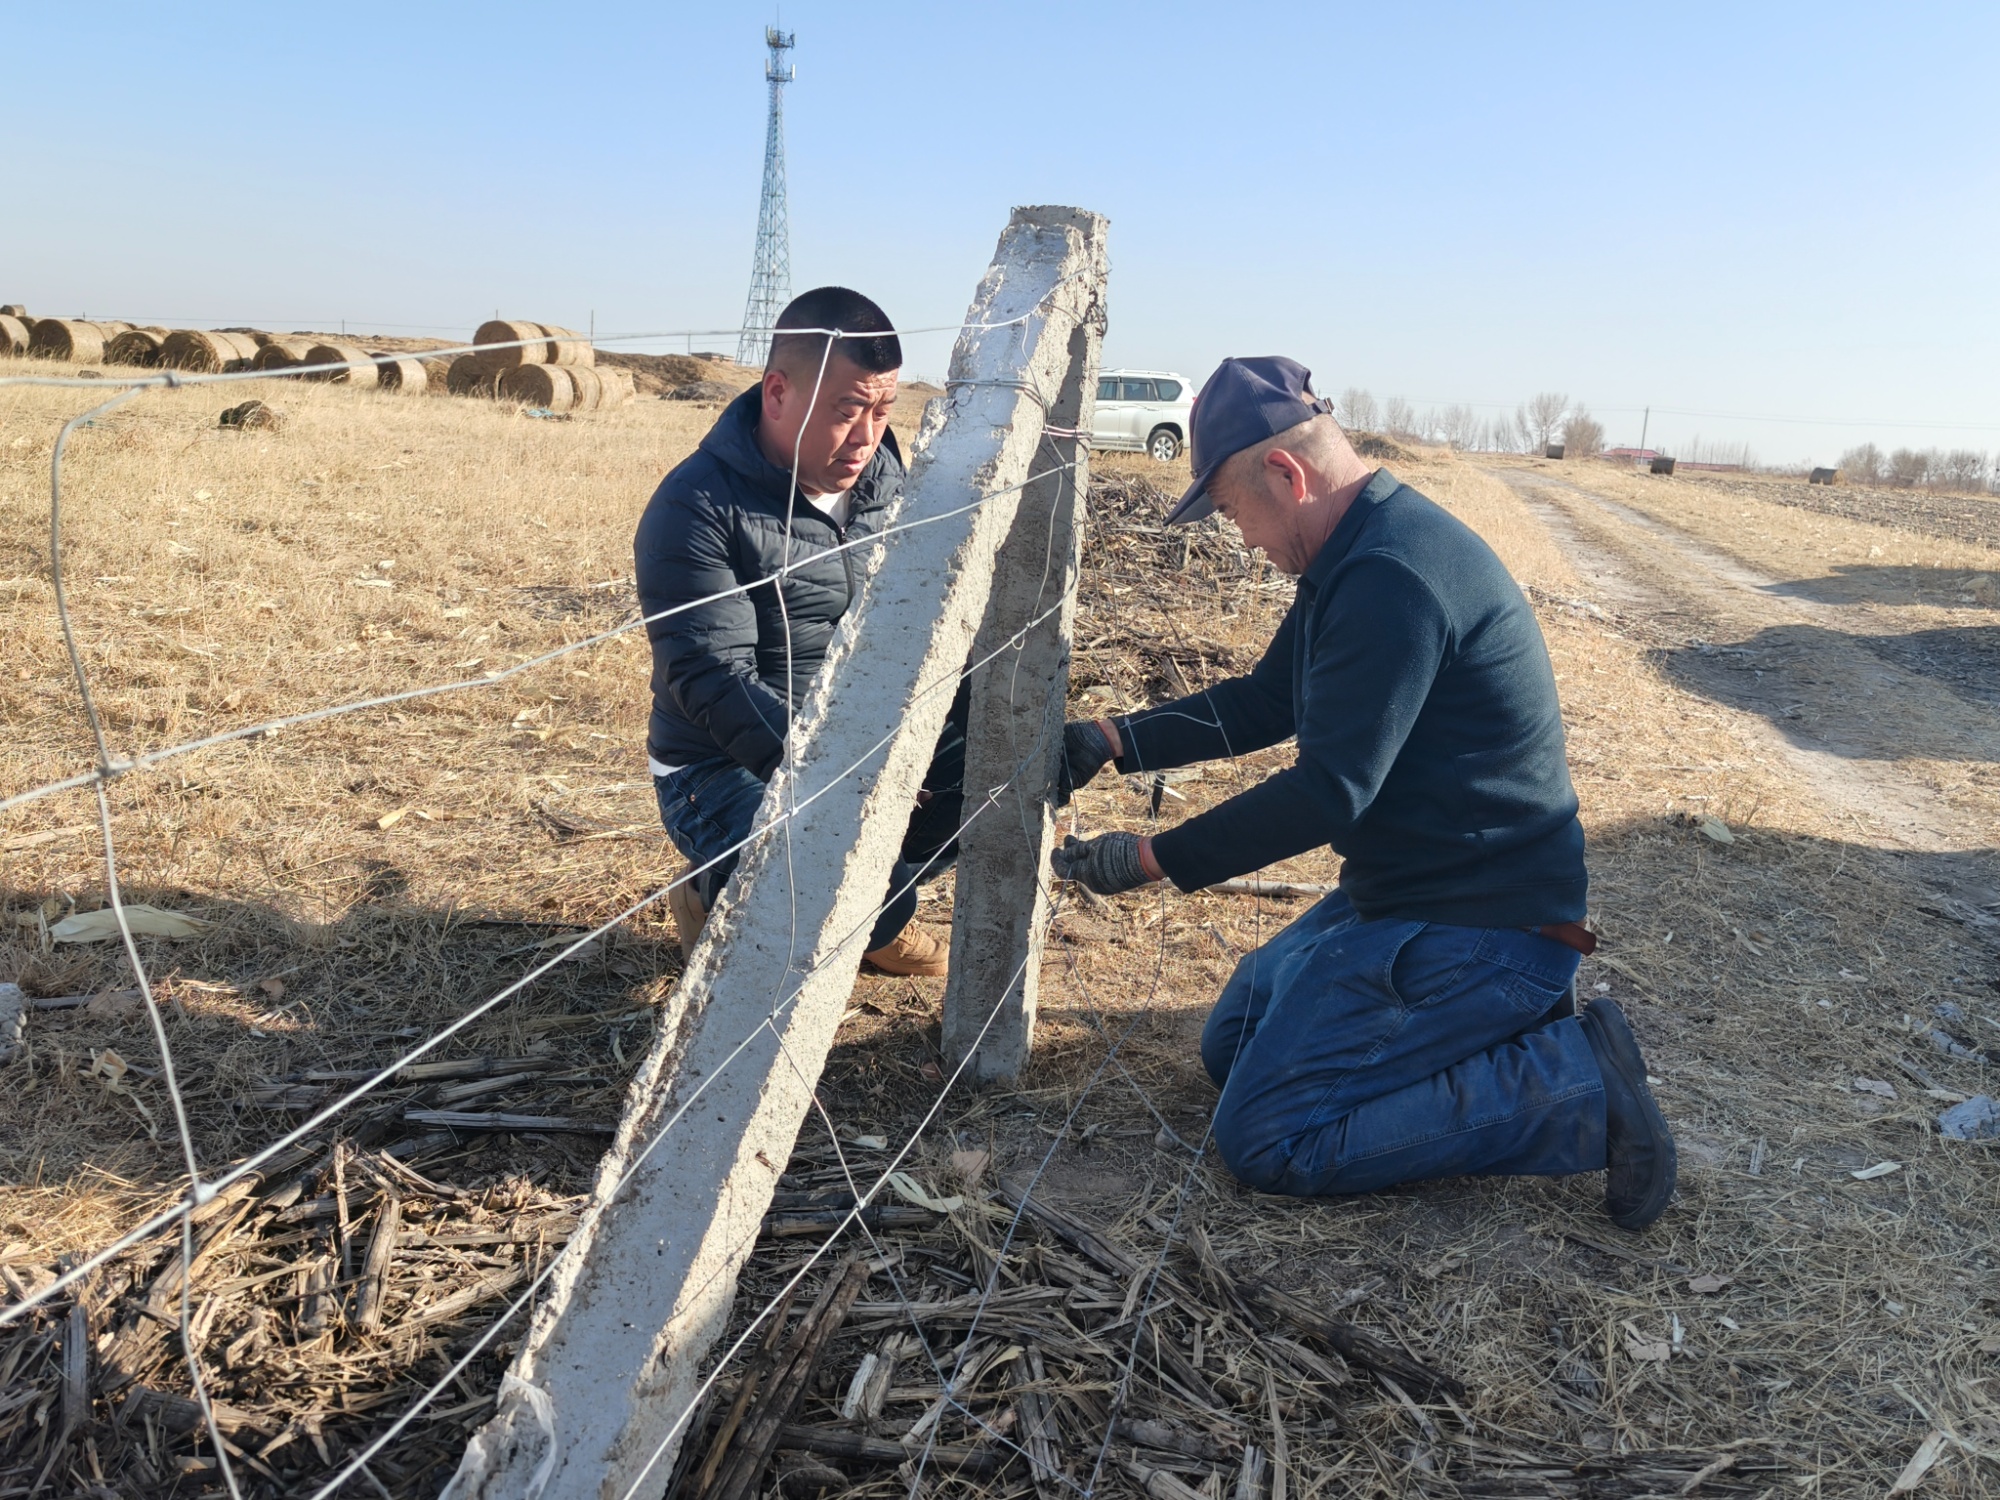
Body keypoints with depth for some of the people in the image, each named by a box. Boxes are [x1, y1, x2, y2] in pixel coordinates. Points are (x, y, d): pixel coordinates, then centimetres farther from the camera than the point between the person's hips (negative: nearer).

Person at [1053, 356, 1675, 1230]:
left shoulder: (1390, 576, -25)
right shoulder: (1353, 558, 10)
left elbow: (1330, 790, -27)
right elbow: (1265, 704, 17)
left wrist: (1151, 861, -20)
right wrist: (1113, 742, 7)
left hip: (1478, 927, -11)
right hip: (1406, 894, 11)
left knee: (1264, 1140, -11)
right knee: (1232, 1047, 18)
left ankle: (1574, 1088, -6)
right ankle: (1514, 1034, 12)